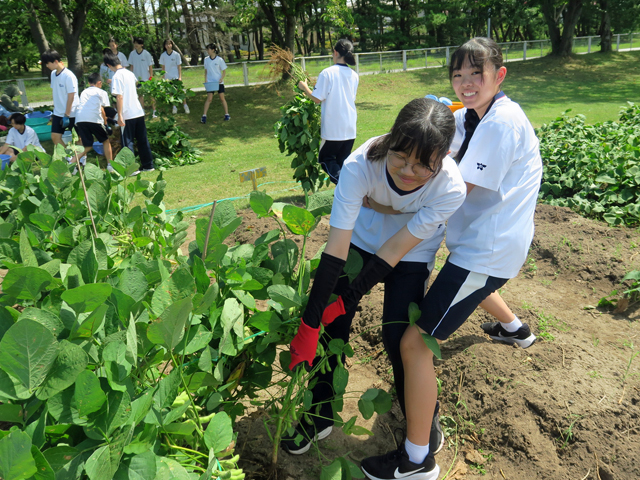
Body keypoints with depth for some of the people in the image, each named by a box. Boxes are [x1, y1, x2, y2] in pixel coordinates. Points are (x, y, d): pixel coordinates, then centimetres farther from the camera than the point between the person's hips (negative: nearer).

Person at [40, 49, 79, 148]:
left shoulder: (68, 76, -16)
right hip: (58, 113, 7)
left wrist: (67, 115, -18)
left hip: (71, 114, -7)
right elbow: (56, 94, 14)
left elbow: (71, 97, -17)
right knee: (55, 137, 3)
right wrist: (54, 111, 14)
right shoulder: (53, 74, 7)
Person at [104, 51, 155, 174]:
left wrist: (120, 115, -16)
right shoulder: (130, 73, 10)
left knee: (127, 142, 2)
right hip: (139, 112, 7)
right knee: (142, 139, 13)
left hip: (127, 114, -7)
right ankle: (148, 165, 18)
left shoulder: (117, 76, -12)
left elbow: (119, 97, -18)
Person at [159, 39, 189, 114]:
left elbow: (179, 66, -1)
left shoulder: (176, 54, -3)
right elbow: (163, 67, 9)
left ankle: (185, 106, 7)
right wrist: (163, 77, 6)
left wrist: (180, 77, -8)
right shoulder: (163, 55, 2)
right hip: (168, 77, 2)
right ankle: (174, 107, 16)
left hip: (176, 77, -2)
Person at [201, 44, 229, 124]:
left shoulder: (219, 59, -6)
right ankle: (204, 116, -6)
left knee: (222, 98, 3)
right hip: (210, 82, 2)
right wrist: (205, 79, 0)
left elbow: (224, 71, 0)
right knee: (209, 99, -5)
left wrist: (221, 79, -15)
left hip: (219, 82, -2)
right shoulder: (206, 59, 4)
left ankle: (227, 114, 14)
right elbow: (206, 70, 13)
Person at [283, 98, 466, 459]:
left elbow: (394, 251, -25)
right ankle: (321, 415, 20)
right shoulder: (360, 165, -34)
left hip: (412, 254, -1)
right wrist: (308, 326, -32)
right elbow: (336, 249, -34)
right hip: (361, 240, 2)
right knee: (331, 323, -3)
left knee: (398, 336, -12)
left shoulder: (450, 188, -32)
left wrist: (347, 300, -24)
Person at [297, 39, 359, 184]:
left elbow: (317, 99, -12)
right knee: (343, 161, 16)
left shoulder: (327, 73, -12)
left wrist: (304, 87, 6)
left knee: (325, 158, 10)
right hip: (350, 128, 5)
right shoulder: (354, 75, 5)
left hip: (332, 128, -5)